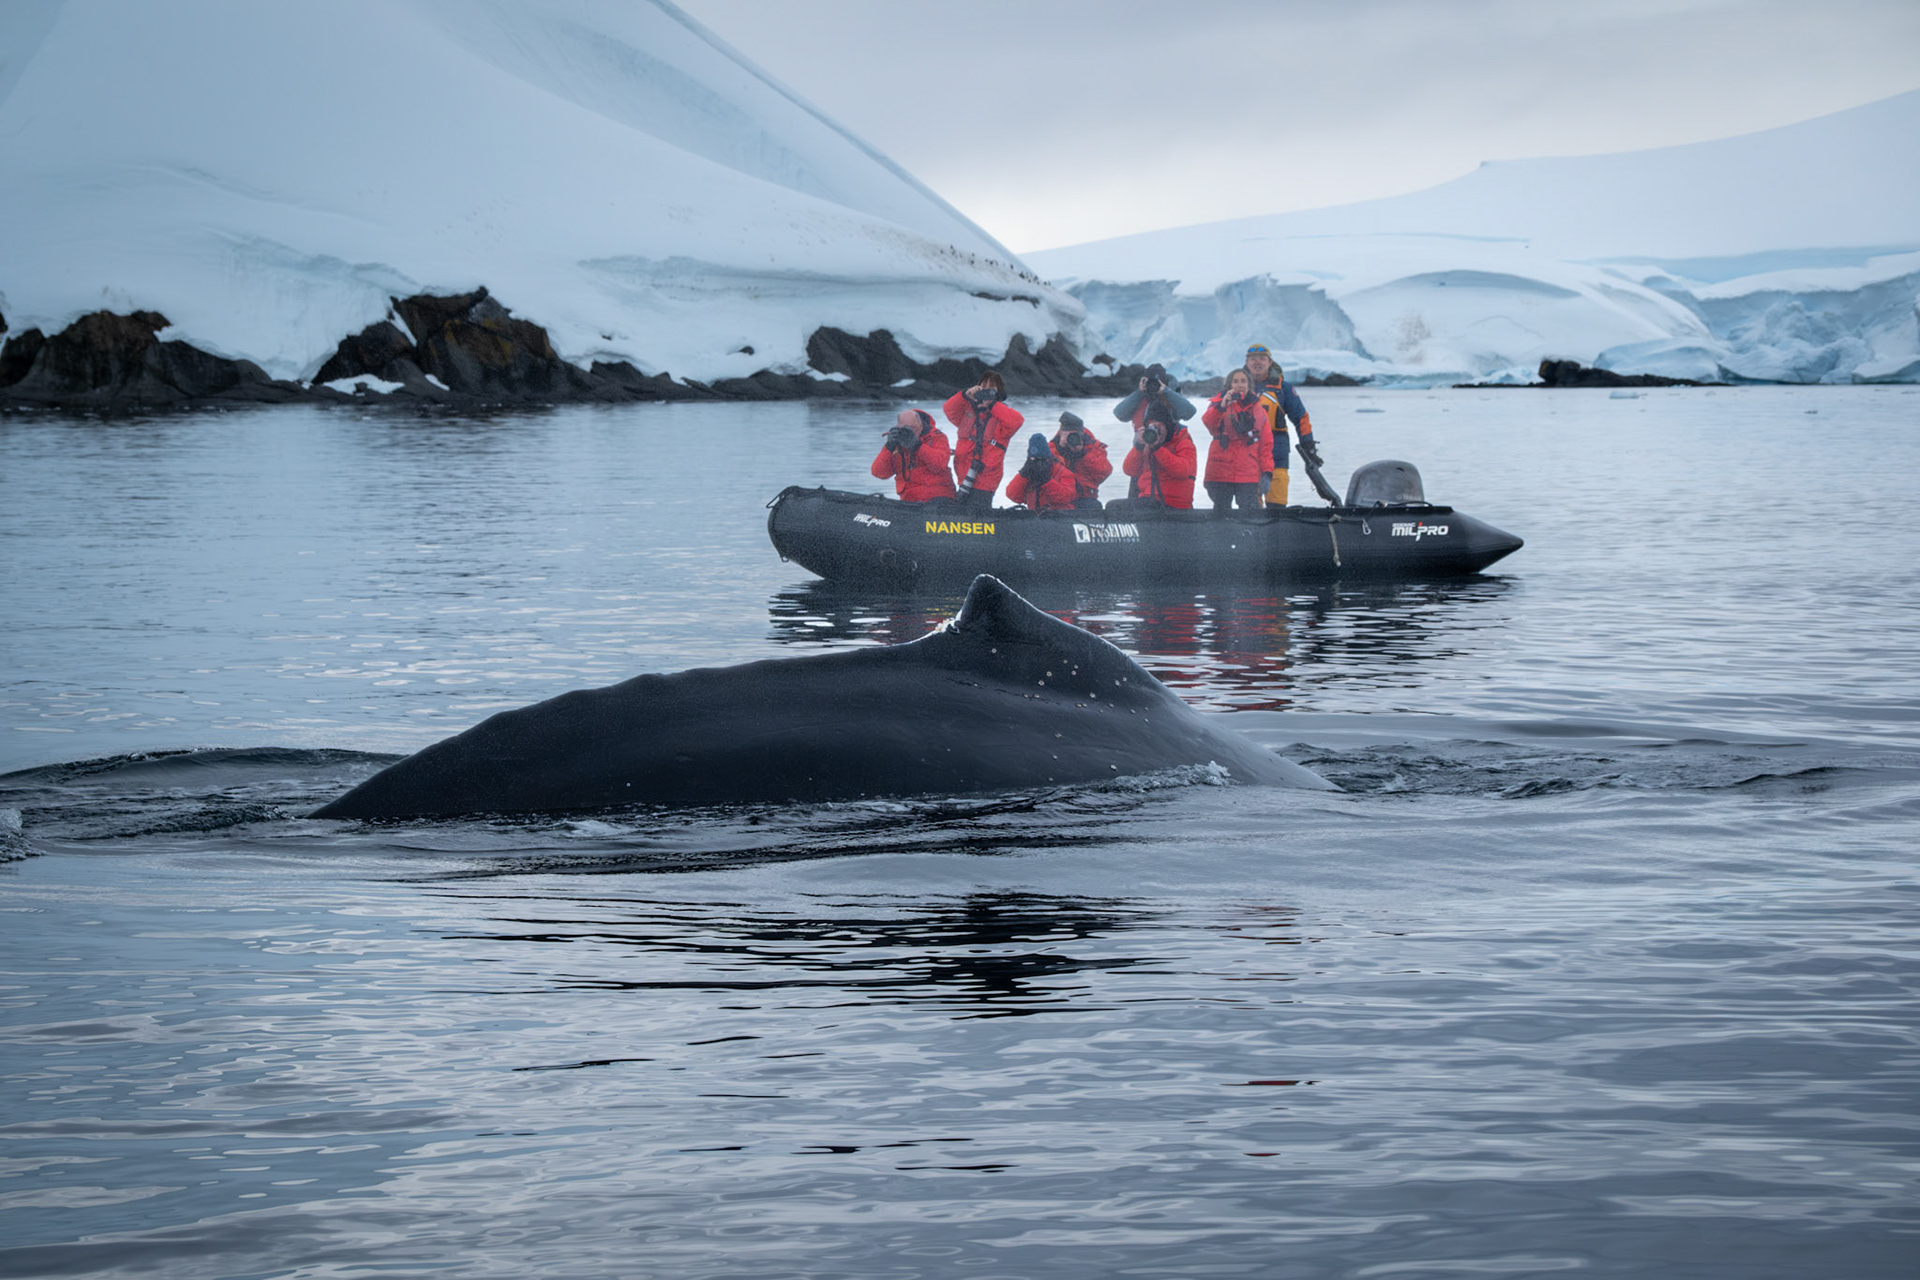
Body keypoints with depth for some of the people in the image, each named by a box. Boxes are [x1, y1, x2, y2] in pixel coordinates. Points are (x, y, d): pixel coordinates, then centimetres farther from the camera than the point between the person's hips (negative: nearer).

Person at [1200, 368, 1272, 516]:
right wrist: (1221, 406, -36)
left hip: (1249, 475, 1)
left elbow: (1266, 444, 12)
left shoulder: (1259, 410, 14)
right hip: (1220, 474, -1)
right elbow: (1208, 421, -17)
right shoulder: (1220, 403, 6)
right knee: (1220, 515, 0)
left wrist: (1266, 473, 2)